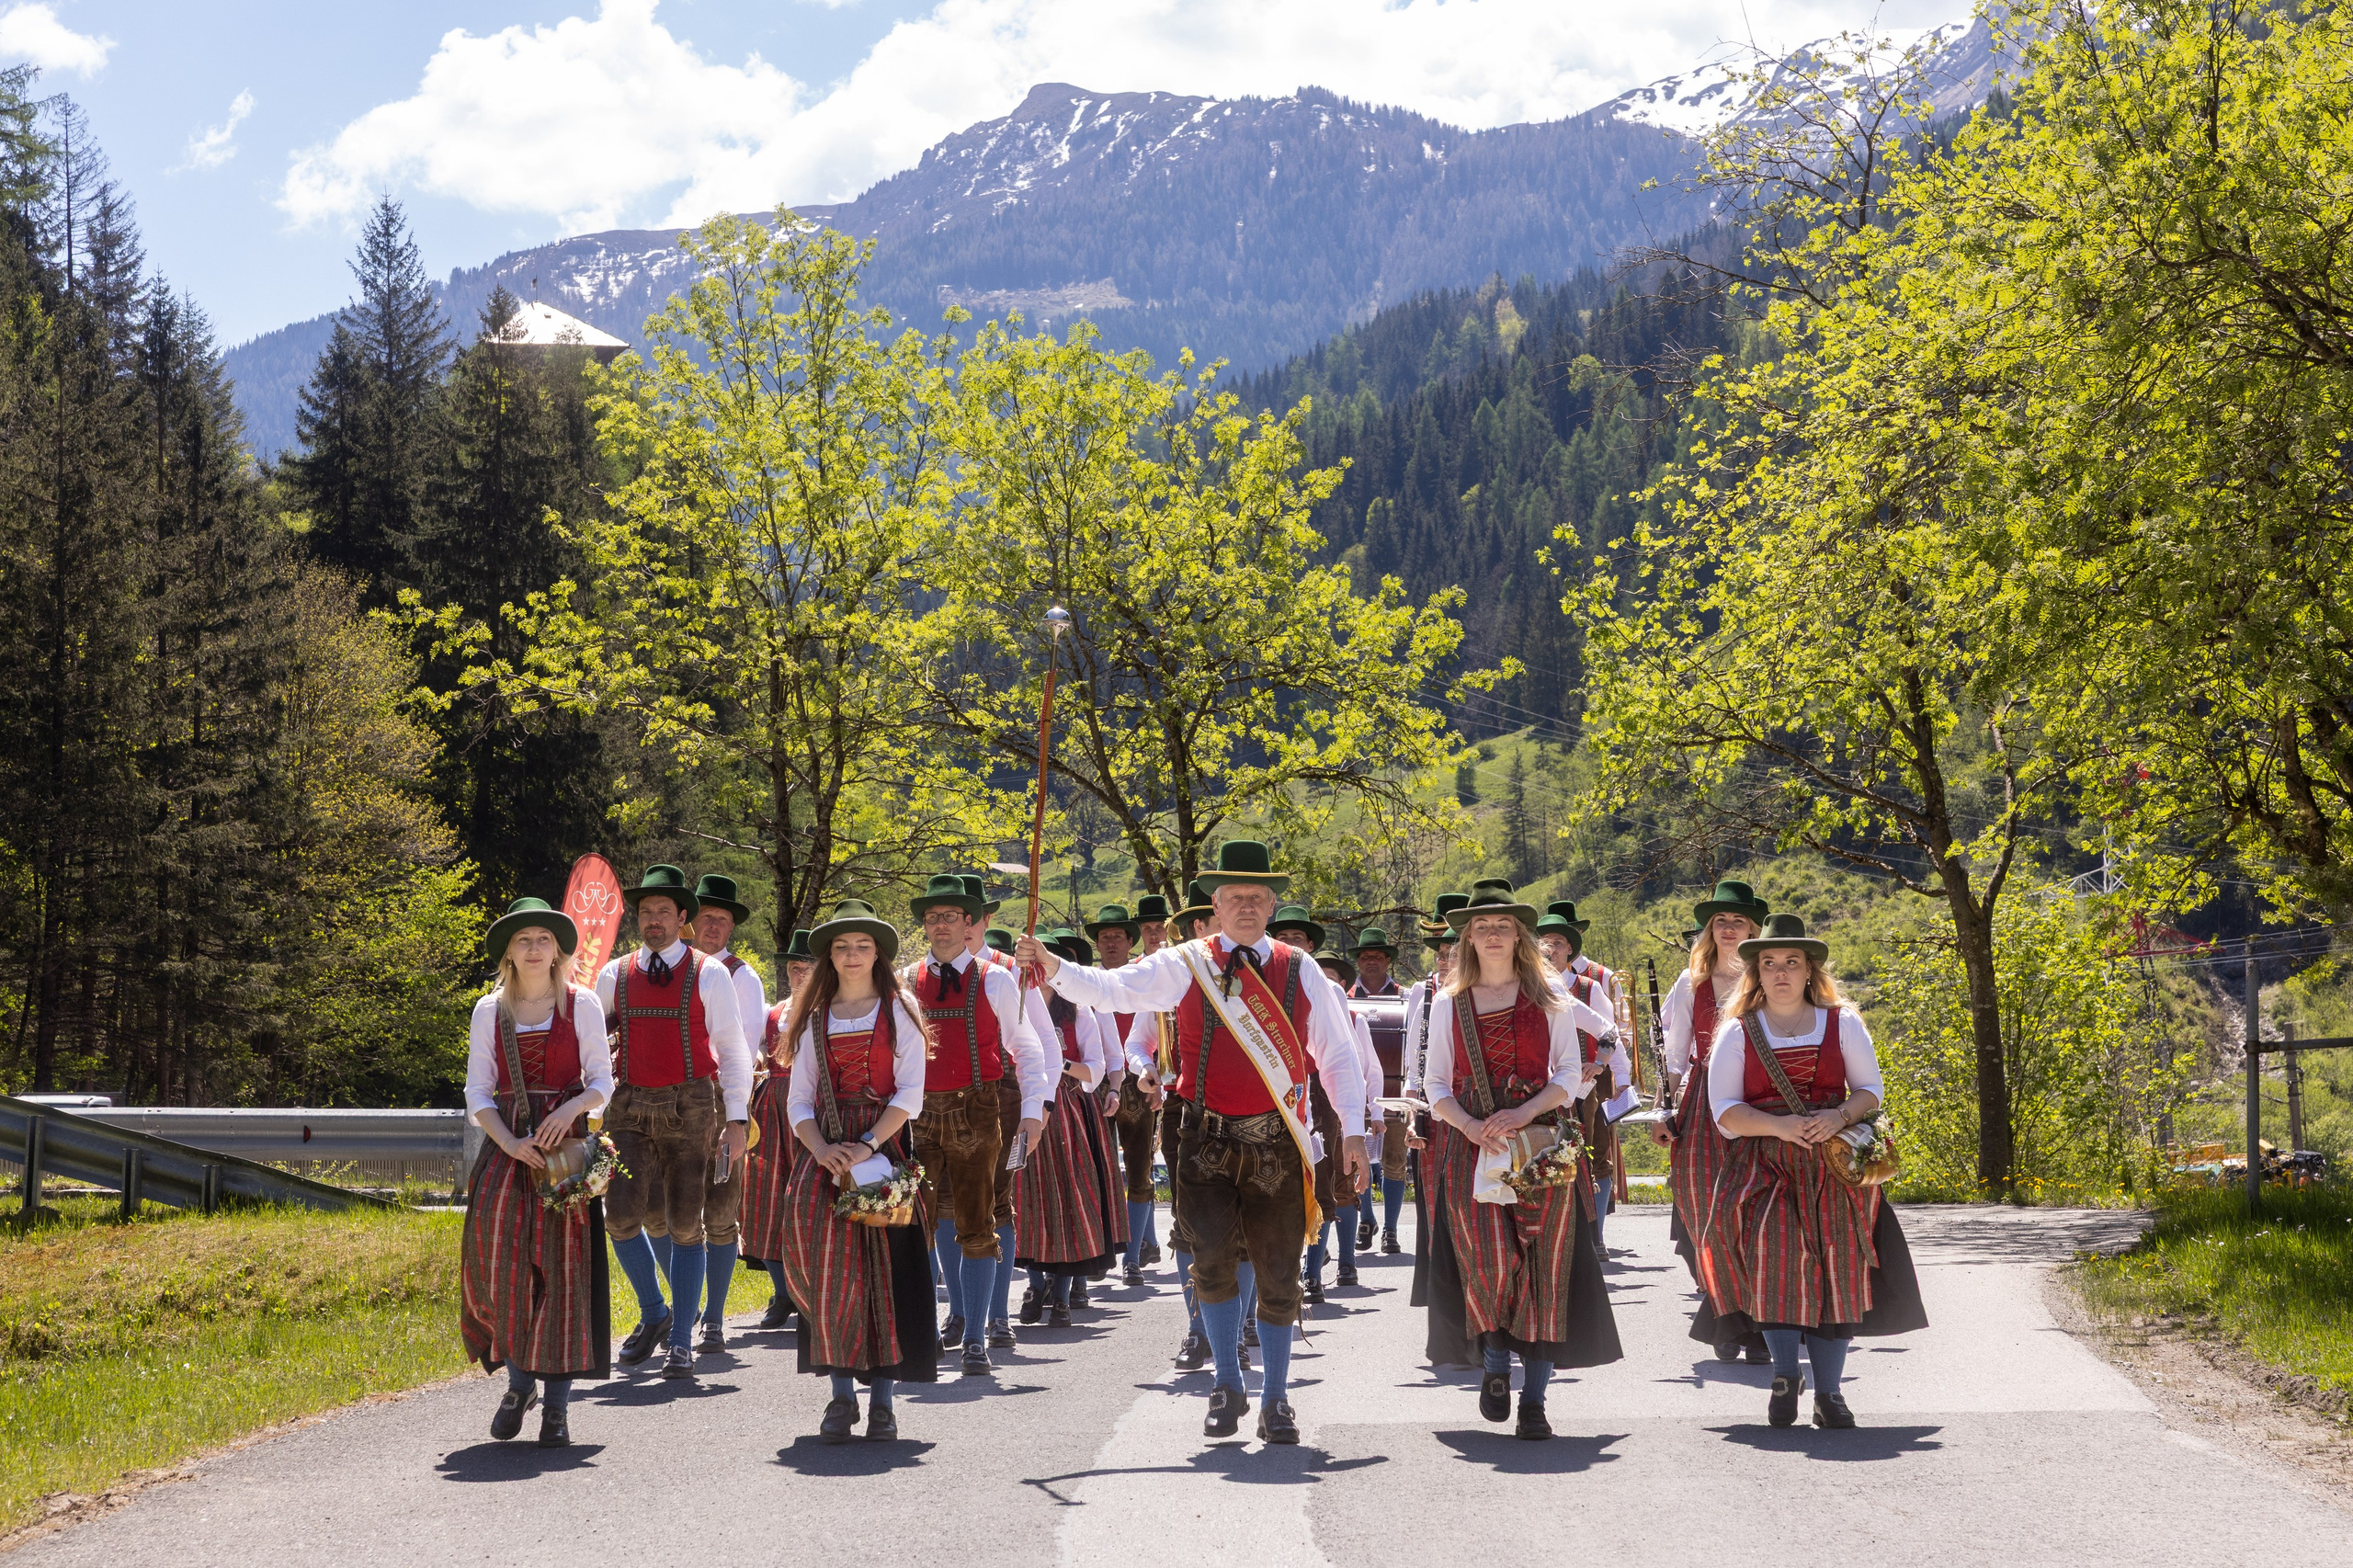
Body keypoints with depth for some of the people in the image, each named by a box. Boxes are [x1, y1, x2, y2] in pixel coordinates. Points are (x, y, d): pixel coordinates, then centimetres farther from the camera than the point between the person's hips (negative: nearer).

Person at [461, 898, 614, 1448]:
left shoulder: (582, 1005, 5)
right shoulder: (489, 1011, 9)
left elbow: (602, 1082, 4)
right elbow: (477, 1091, 7)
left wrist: (572, 1109, -17)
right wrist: (509, 1143, -10)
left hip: (566, 1141, -1)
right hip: (506, 1144, 1)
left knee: (562, 1262, -7)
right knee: (494, 1247, -15)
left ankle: (557, 1402, -2)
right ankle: (518, 1380, 2)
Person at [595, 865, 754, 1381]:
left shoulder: (708, 975, 2)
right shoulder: (614, 975, 10)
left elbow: (733, 1050, 4)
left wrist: (736, 1121, -2)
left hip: (691, 1107, -2)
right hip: (630, 1107, 2)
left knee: (685, 1224, 0)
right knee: (623, 1214, -11)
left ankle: (681, 1341, 9)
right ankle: (653, 1314, 13)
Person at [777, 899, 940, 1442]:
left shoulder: (899, 1011, 5)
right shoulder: (815, 1018, 14)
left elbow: (910, 1093, -3)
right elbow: (799, 1099, 9)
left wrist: (867, 1146, -15)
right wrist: (821, 1149, -10)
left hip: (884, 1146, -2)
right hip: (826, 1150, 2)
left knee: (886, 1267, -4)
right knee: (828, 1267, -9)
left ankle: (882, 1399, 2)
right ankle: (841, 1394, -3)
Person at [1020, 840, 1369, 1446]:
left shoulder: (1299, 971, 6)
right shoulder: (1184, 965, 2)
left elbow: (1338, 1055, 11)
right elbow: (1109, 988, -7)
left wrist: (1352, 1131, 4)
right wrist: (1054, 968, -25)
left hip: (1277, 1143, 1)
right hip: (1208, 1139, -1)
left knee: (1278, 1276, 6)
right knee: (1212, 1260, -13)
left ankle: (1276, 1399, 22)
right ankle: (1228, 1386, 8)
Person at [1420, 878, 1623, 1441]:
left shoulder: (1550, 997, 8)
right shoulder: (1449, 1004, 11)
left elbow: (1571, 1072, 4)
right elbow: (1436, 1084, 9)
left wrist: (1525, 1112, -13)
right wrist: (1469, 1126, -10)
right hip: (1471, 1142, 0)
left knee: (1543, 1265, -5)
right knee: (1489, 1261, -13)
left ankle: (1533, 1400, 0)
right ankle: (1495, 1364, 14)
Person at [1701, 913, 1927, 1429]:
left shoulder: (1841, 1023, 11)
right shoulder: (1738, 1033, 8)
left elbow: (1870, 1090, 10)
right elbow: (1724, 1109, 2)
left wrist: (1840, 1116, -11)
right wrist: (1778, 1126, -15)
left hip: (1834, 1162, 1)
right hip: (1763, 1165, -1)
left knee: (1835, 1267, -6)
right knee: (1774, 1249, -23)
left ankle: (1828, 1392, 3)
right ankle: (1785, 1376, -13)